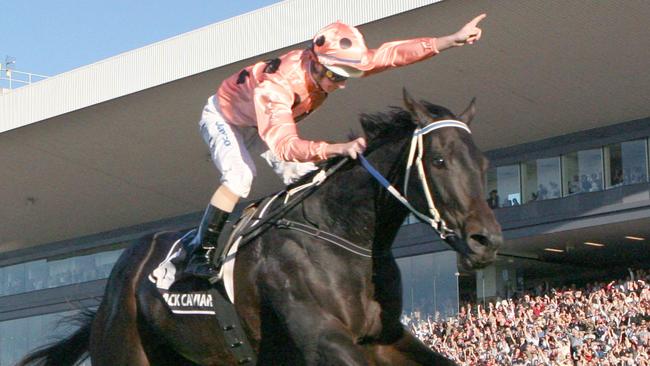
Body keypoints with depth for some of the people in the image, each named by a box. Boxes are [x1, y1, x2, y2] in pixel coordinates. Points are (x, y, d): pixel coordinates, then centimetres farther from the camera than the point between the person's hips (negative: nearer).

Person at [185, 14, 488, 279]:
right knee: (239, 176, -29)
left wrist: (453, 40, -34)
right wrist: (339, 148, -69)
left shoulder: (330, 63, -26)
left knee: (304, 176, -6)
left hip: (261, 123, 7)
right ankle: (200, 254, -22)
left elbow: (389, 54, -27)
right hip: (223, 116, -7)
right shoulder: (275, 86, -46)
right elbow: (284, 145, -56)